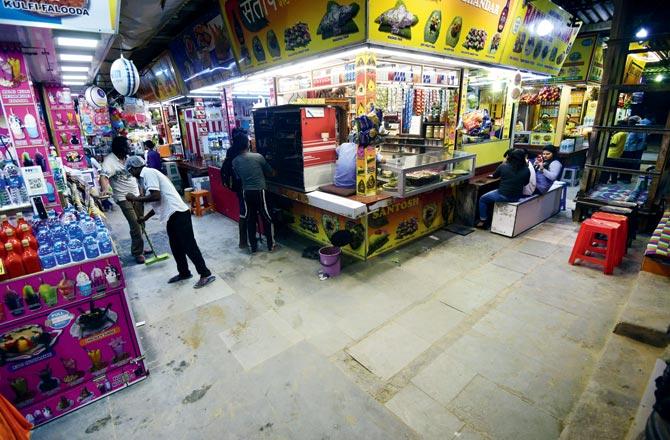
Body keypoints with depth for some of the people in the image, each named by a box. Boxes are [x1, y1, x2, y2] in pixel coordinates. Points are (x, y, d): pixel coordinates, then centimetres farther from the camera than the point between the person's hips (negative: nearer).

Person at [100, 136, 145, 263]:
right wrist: (105, 188, -48)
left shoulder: (127, 158, 6)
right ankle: (137, 253, 2)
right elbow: (103, 176, -28)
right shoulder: (109, 160, -14)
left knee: (141, 223, 11)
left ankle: (138, 248, 26)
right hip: (123, 198, -7)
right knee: (135, 225, -9)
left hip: (136, 195, 7)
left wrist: (140, 190, 18)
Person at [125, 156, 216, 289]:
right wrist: (145, 218, 37)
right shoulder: (149, 174, 23)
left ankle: (206, 274, 2)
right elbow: (158, 202, 27)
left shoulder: (148, 173, -7)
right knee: (176, 246, 18)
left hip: (178, 213, -10)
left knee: (189, 245, -5)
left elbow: (156, 196, -20)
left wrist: (136, 199, -6)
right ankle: (184, 273, 33)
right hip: (172, 215, 10)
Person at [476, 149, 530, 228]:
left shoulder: (503, 166, -11)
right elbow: (525, 183, 10)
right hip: (516, 198, 5)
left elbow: (494, 175, 9)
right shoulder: (526, 170, -5)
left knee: (482, 199, 18)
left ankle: (483, 221, 20)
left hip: (503, 196, -5)